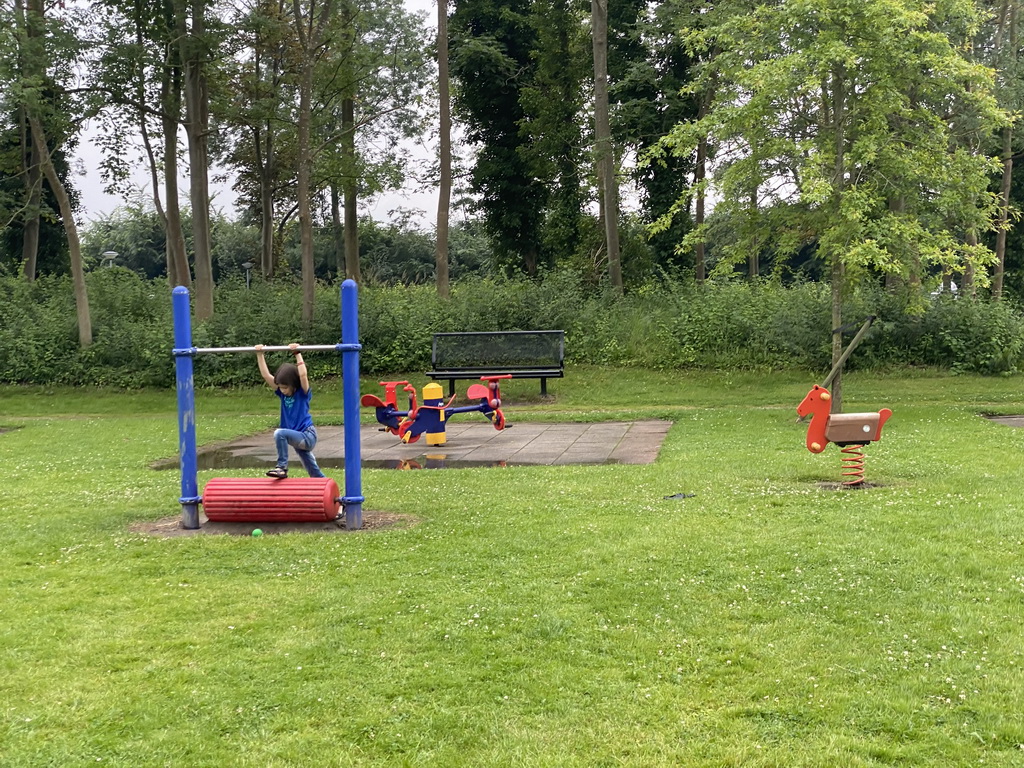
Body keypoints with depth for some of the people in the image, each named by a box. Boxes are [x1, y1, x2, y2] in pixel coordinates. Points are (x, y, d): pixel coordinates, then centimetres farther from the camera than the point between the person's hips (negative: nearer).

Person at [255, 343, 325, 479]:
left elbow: (303, 375, -28)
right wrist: (260, 354, -6)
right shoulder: (282, 393, 5)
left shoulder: (302, 393, -10)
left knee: (279, 433, -30)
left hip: (307, 437, -7)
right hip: (298, 438, 7)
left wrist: (297, 353, -28)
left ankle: (282, 467, -23)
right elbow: (266, 375, 0)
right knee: (315, 475, 14)